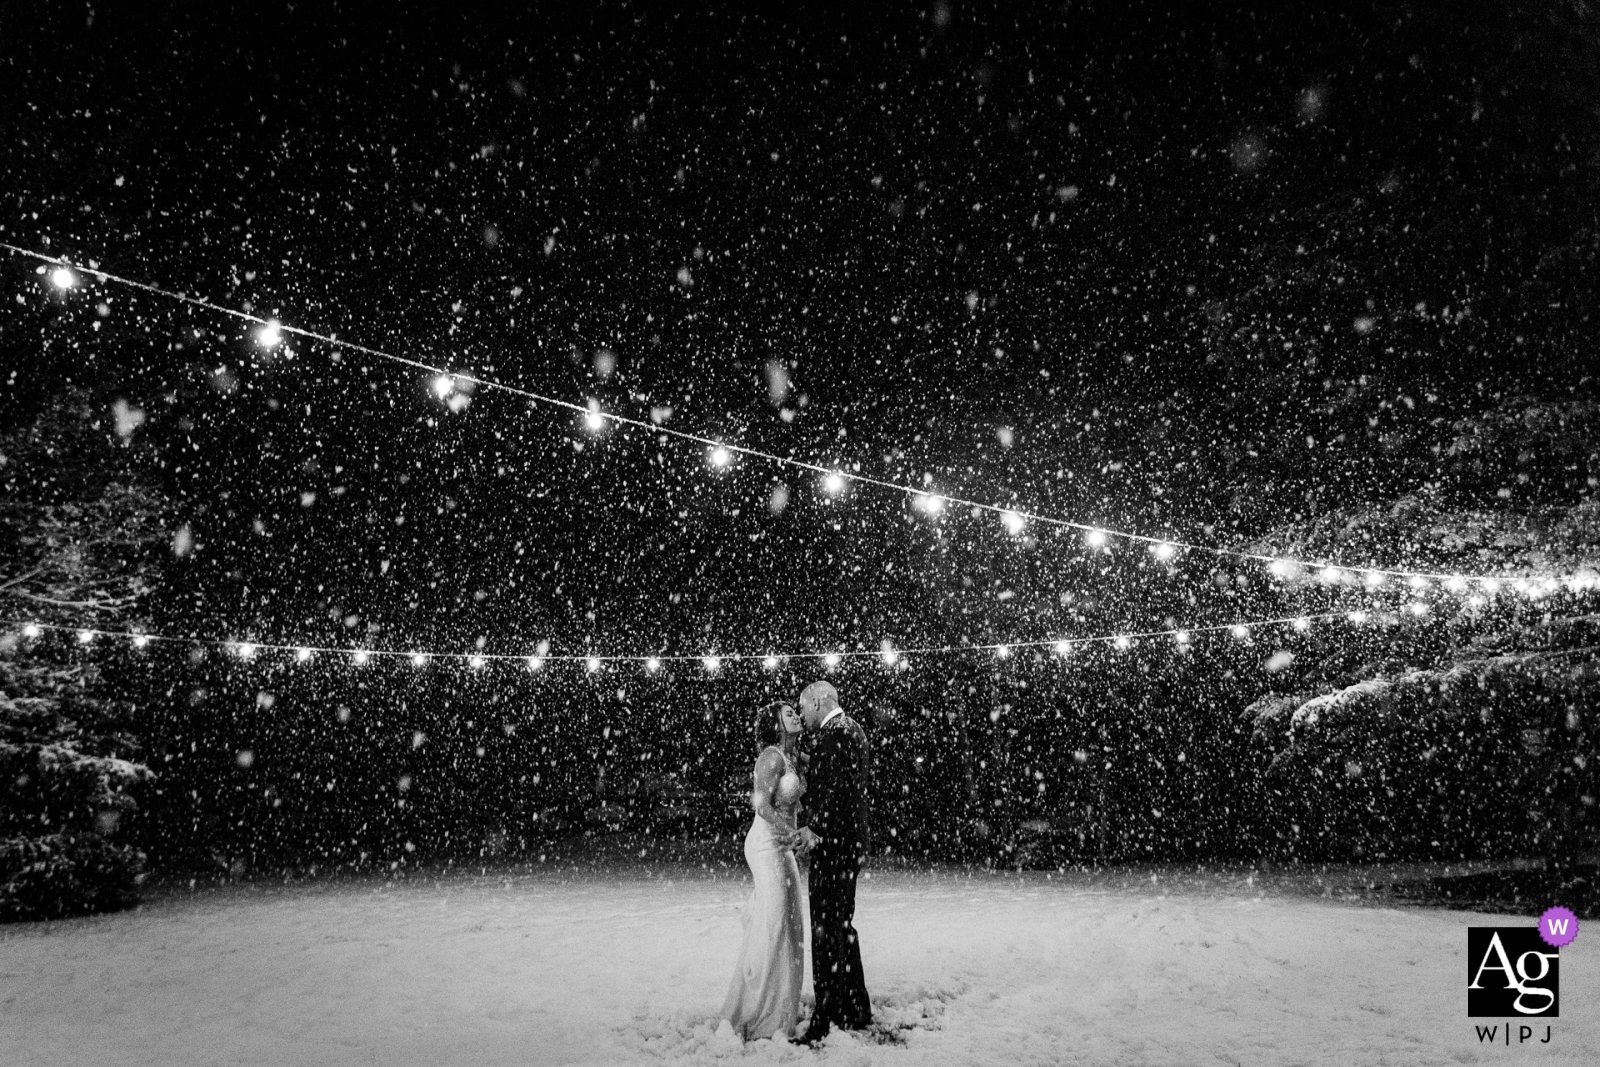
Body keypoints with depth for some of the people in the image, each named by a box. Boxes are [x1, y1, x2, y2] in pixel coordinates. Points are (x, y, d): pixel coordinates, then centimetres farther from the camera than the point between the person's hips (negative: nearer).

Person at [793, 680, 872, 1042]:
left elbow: (837, 788, -23)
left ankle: (826, 1020, -2)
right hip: (851, 840, 10)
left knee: (827, 929, -6)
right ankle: (855, 1010, 28)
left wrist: (816, 828, -23)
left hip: (833, 842, -10)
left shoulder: (833, 733, -15)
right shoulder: (851, 729, 16)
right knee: (842, 925, 18)